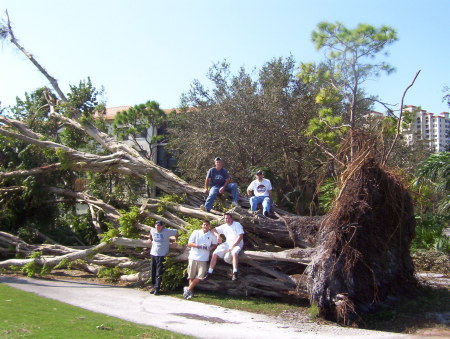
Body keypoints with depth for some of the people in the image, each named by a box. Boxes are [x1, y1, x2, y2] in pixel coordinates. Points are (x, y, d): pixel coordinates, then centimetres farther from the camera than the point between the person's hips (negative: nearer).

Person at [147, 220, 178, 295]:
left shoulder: (167, 231, -11)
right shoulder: (152, 230, 5)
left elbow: (176, 232, 3)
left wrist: (175, 241, 6)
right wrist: (150, 240, 27)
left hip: (162, 255, -5)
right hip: (153, 254, 6)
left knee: (159, 273, -8)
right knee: (153, 272, 10)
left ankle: (157, 288, -6)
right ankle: (154, 287, 20)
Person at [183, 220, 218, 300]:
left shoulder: (212, 235, 7)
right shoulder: (196, 232, 5)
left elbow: (215, 245, 13)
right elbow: (189, 243, 2)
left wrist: (210, 248, -9)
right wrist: (198, 246, -14)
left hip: (203, 259, 1)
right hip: (193, 257, 0)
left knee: (200, 276, -8)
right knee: (191, 276, 3)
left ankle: (188, 289, 6)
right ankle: (190, 292, 18)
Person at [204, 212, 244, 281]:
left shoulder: (237, 225, -4)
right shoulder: (224, 227, 12)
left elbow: (240, 236, -12)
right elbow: (213, 230, 11)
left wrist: (233, 246, -20)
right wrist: (218, 235, -12)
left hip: (237, 243, -5)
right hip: (227, 244, 5)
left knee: (234, 252, -39)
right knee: (215, 253, -11)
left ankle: (235, 273, -43)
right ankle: (209, 272, -4)